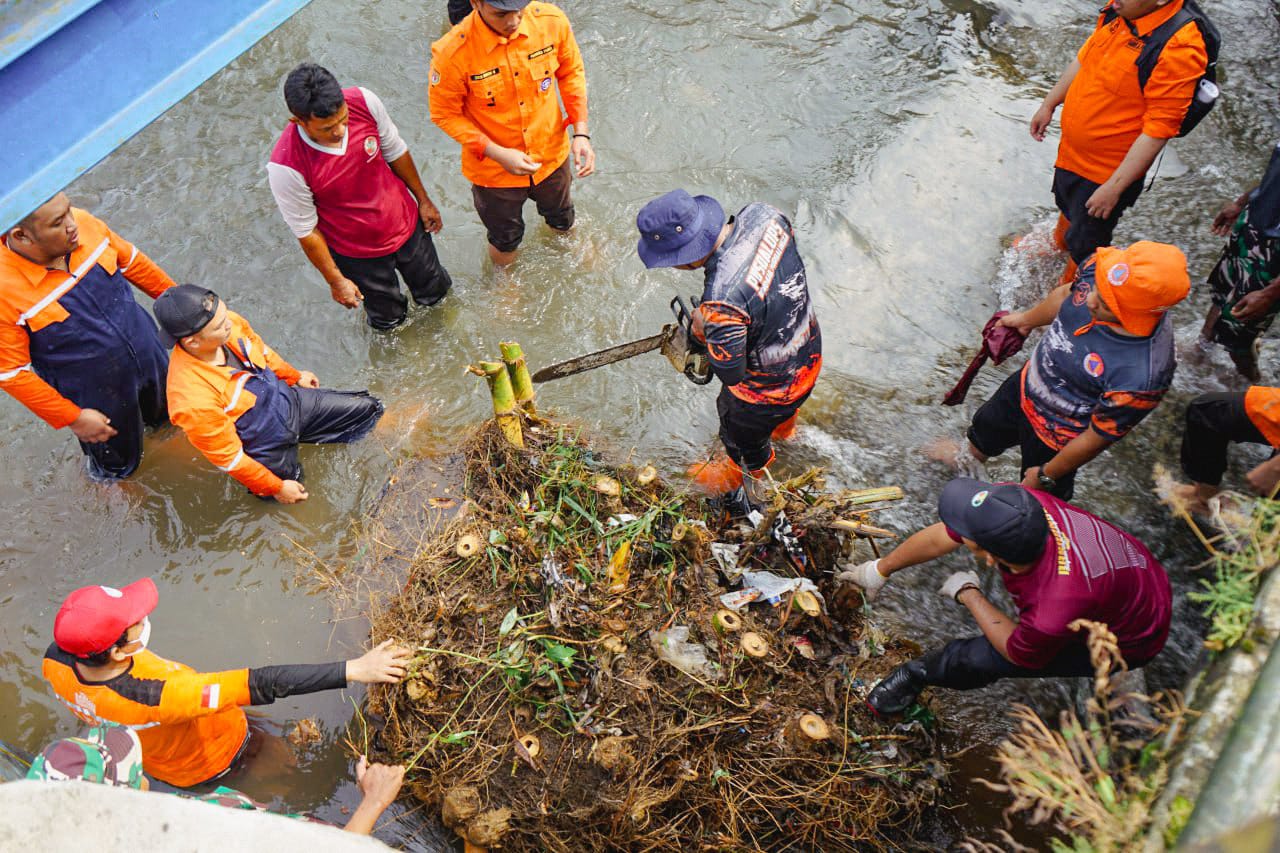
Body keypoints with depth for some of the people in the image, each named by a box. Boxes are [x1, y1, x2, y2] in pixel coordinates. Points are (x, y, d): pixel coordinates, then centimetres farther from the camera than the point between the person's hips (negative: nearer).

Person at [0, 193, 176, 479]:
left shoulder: (84, 223, -22)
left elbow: (132, 262, -1)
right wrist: (73, 418, -16)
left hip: (148, 355, 4)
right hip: (96, 397, -4)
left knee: (164, 412, 34)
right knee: (119, 460, 25)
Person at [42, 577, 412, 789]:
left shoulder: (54, 663, -30)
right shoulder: (158, 697, -52)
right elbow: (262, 685, -55)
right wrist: (354, 669, -55)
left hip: (144, 752, 6)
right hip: (204, 760, -6)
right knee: (256, 741, 26)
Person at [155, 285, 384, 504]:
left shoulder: (230, 323, -22)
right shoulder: (192, 401, -38)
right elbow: (226, 456, -23)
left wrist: (295, 376, 21)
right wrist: (275, 487, -12)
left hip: (289, 400, 6)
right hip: (265, 449, -5)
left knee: (369, 409, 7)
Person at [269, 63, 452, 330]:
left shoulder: (364, 102, -25)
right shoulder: (286, 167, -34)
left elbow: (395, 152, -5)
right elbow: (306, 231, -18)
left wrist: (423, 200, 7)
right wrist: (335, 280, -8)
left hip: (406, 223, 3)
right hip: (357, 253, -3)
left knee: (435, 290, 28)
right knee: (389, 317, 22)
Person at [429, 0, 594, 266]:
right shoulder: (452, 53, -30)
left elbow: (572, 72, -3)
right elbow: (445, 114, -16)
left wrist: (581, 132, -13)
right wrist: (498, 153, -26)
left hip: (552, 155, 3)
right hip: (494, 169, -3)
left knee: (563, 222, 30)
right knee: (505, 242, 22)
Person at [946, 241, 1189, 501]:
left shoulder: (1141, 377, -44)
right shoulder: (1102, 268, -28)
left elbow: (1097, 438, -26)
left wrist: (1046, 476, -10)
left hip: (1056, 436, -6)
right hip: (1025, 384, 6)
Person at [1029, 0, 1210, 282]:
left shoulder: (1178, 50, -32)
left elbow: (1158, 130, -28)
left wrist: (1114, 187, -26)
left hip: (1107, 171, -7)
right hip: (1070, 152, 7)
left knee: (1084, 247, 12)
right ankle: (1058, 246, 64)